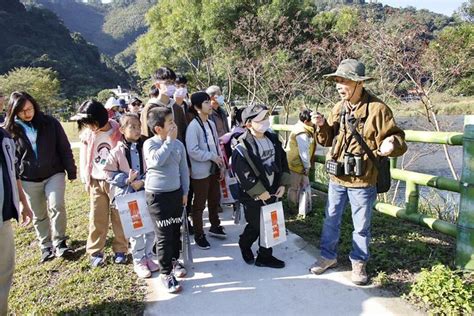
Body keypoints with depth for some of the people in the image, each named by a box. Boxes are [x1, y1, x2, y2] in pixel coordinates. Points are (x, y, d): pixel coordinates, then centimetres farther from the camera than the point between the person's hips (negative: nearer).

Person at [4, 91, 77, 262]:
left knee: (57, 206, -17)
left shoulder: (50, 123, -5)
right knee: (39, 216, 11)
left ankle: (59, 243, -1)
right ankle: (46, 247, 25)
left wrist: (71, 171, -2)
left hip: (54, 174, -2)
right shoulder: (11, 129, -2)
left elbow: (64, 148, -2)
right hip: (28, 180, 2)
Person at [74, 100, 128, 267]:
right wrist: (86, 179, 7)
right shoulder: (87, 134, -1)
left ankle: (120, 249, 21)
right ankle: (95, 252, 21)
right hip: (97, 182, 2)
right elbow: (85, 158, 8)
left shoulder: (118, 132, -10)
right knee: (97, 218, 7)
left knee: (119, 216, 7)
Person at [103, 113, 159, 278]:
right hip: (128, 196, -2)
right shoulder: (117, 152, -7)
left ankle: (148, 257, 30)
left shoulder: (145, 147, -4)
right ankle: (139, 262, 23)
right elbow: (110, 174, -2)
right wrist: (127, 180, -15)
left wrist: (143, 181, -14)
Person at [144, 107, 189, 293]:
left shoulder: (178, 144, 1)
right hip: (157, 195, -5)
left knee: (176, 231, 17)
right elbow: (156, 161, -34)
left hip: (176, 193, 5)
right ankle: (166, 273, 14)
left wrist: (185, 192, 10)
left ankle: (174, 260, 40)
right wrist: (170, 140, -25)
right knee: (164, 235, -1)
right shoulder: (150, 144, -12)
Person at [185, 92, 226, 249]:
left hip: (213, 169, 7)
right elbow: (193, 151, -22)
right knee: (199, 204, 6)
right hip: (200, 172, -7)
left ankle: (215, 226, 39)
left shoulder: (211, 124, 7)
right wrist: (212, 156, -16)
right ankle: (199, 235, 21)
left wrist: (221, 166, 10)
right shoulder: (193, 126, -16)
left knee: (215, 199, 20)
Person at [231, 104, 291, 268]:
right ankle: (244, 244, 37)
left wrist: (282, 184, 3)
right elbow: (243, 173, -22)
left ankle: (265, 256, 31)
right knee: (255, 226, 7)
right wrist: (259, 192, -18)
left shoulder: (273, 139, 4)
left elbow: (282, 161, 10)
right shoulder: (242, 147, -19)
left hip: (271, 192, 6)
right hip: (252, 196, -6)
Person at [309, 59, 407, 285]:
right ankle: (328, 256, 38)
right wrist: (322, 126, -9)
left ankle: (359, 263, 34)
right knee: (331, 220, 18)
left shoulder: (377, 109, -13)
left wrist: (391, 144, -34)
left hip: (363, 181, -5)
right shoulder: (338, 108, 4)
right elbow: (327, 140, 11)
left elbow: (396, 138, -11)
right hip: (337, 178, 5)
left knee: (361, 226, 13)